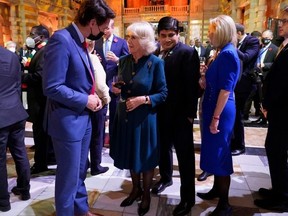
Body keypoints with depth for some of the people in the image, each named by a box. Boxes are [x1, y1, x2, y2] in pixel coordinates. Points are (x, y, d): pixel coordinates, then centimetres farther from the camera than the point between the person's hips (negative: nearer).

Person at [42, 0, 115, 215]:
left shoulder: (81, 41, 9)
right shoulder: (61, 40, -20)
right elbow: (52, 87, -24)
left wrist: (93, 96, 0)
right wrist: (85, 100, -16)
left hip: (83, 117, 9)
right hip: (68, 120, -9)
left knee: (80, 172, 23)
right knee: (69, 177, 8)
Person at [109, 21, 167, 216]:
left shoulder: (156, 63, -12)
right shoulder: (124, 61, 3)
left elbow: (163, 93, -10)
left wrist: (143, 100, -23)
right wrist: (117, 89, -8)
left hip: (145, 117, -5)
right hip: (125, 115, 5)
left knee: (145, 157, 11)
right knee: (131, 155, 18)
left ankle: (146, 195, 34)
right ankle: (136, 189, 41)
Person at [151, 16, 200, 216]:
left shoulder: (188, 52, -11)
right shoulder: (157, 53, 8)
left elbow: (192, 85, -15)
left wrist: (190, 112, -16)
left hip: (181, 113, -6)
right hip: (161, 111, 6)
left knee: (184, 154, 4)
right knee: (164, 147, 21)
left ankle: (188, 197, 18)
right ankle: (166, 178, 45)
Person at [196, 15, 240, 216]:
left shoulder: (228, 54, -17)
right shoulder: (223, 53, 13)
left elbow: (226, 89, -21)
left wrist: (216, 118, -21)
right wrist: (204, 82, 4)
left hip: (221, 112, -10)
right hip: (214, 109, 10)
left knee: (220, 155, 0)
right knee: (215, 153, 19)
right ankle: (217, 189, 37)